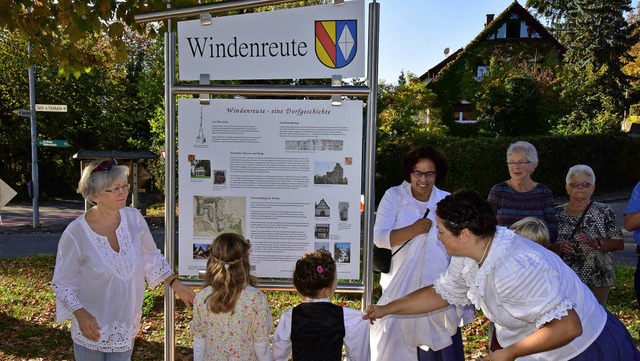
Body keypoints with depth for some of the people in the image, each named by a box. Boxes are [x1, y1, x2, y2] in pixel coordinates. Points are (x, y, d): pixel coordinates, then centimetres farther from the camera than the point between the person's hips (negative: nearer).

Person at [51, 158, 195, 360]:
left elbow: (151, 257, 5)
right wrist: (80, 314, -23)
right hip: (91, 327, -3)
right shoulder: (75, 234, -21)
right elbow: (62, 282, -11)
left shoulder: (134, 218, -10)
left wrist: (175, 284, 2)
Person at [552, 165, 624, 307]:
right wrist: (559, 247, -13)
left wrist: (595, 242, -17)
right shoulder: (557, 213, 5)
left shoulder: (605, 212, 0)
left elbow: (619, 244, -1)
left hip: (597, 280, -1)